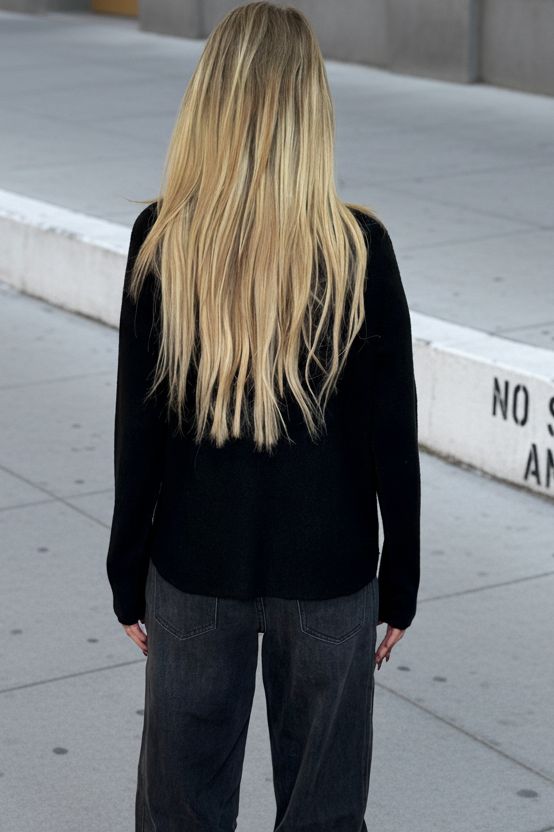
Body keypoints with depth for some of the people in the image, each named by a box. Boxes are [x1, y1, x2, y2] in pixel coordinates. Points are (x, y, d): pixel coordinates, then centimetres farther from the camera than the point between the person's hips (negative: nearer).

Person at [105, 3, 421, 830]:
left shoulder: (162, 239, -10)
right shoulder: (360, 247, -12)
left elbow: (138, 421, -6)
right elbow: (394, 433, -7)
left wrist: (128, 574, 6)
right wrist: (399, 582, 5)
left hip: (195, 569, 1)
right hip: (329, 574, 0)